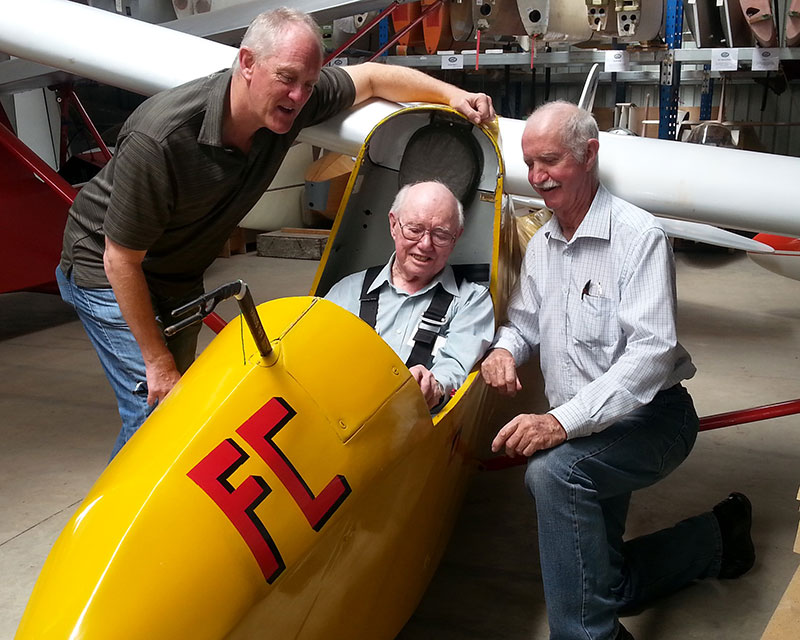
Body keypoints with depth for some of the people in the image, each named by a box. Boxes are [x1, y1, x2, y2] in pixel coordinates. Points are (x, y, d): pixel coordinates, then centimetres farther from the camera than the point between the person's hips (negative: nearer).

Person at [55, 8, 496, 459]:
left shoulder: (288, 104, -18)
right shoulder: (160, 138, -35)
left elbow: (370, 77, 2)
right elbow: (121, 260, -26)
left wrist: (451, 93, -7)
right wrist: (158, 361, -21)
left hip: (181, 278, 7)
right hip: (110, 272, -6)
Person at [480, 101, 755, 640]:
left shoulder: (640, 236, -17)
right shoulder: (541, 246, 6)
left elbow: (652, 352, -26)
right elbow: (524, 322, 17)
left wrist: (564, 421, -36)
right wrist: (505, 349, -9)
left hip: (651, 417, -8)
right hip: (584, 432, 8)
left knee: (553, 470, -36)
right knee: (605, 587, 11)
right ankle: (717, 539, 31)